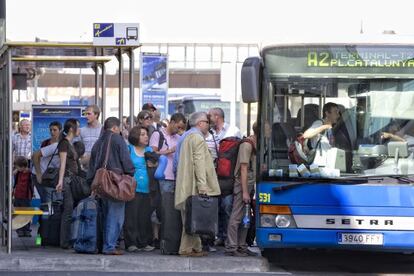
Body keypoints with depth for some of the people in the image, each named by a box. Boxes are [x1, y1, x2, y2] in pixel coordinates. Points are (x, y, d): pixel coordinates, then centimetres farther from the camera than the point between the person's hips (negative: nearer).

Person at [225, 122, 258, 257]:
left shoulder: (255, 145, 14)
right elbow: (244, 169, -18)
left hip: (250, 185, 9)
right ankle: (231, 247, -4)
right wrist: (245, 192, -20)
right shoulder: (247, 145, -15)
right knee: (237, 216, -6)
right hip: (242, 185, -9)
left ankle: (241, 246, 18)